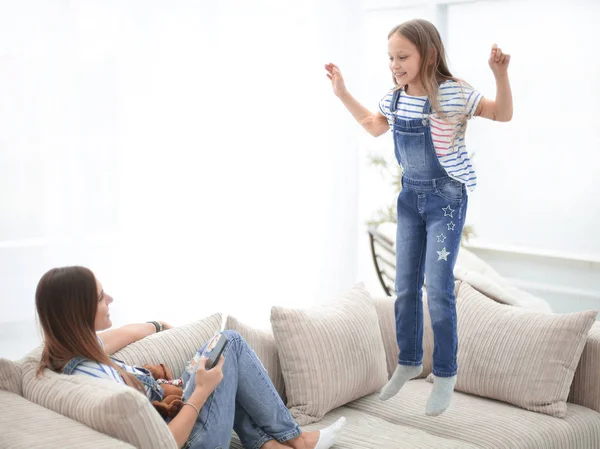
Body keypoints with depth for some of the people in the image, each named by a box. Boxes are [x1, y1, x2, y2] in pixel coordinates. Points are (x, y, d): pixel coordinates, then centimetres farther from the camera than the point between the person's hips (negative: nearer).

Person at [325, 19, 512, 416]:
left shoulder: (452, 93, -18)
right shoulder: (394, 97, -2)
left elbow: (503, 115, -13)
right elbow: (375, 127, 18)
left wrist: (501, 75, -30)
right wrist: (342, 93, 12)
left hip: (447, 195, -6)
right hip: (410, 194, 6)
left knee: (438, 287, -6)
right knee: (405, 285, 11)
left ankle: (446, 373, 10)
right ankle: (410, 361, 29)